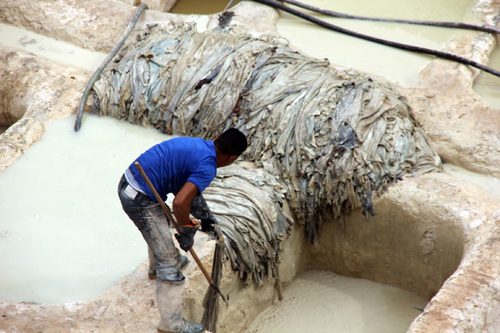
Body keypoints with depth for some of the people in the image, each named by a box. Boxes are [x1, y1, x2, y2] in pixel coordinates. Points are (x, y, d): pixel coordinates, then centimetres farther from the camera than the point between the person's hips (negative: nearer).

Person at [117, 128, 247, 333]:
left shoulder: (199, 145, 10)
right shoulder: (207, 168, -17)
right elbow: (180, 203, -27)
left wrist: (204, 214, 27)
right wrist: (187, 232, -10)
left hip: (128, 183, 10)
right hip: (141, 200, -10)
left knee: (162, 222, 38)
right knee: (168, 261, 0)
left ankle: (158, 266, 65)